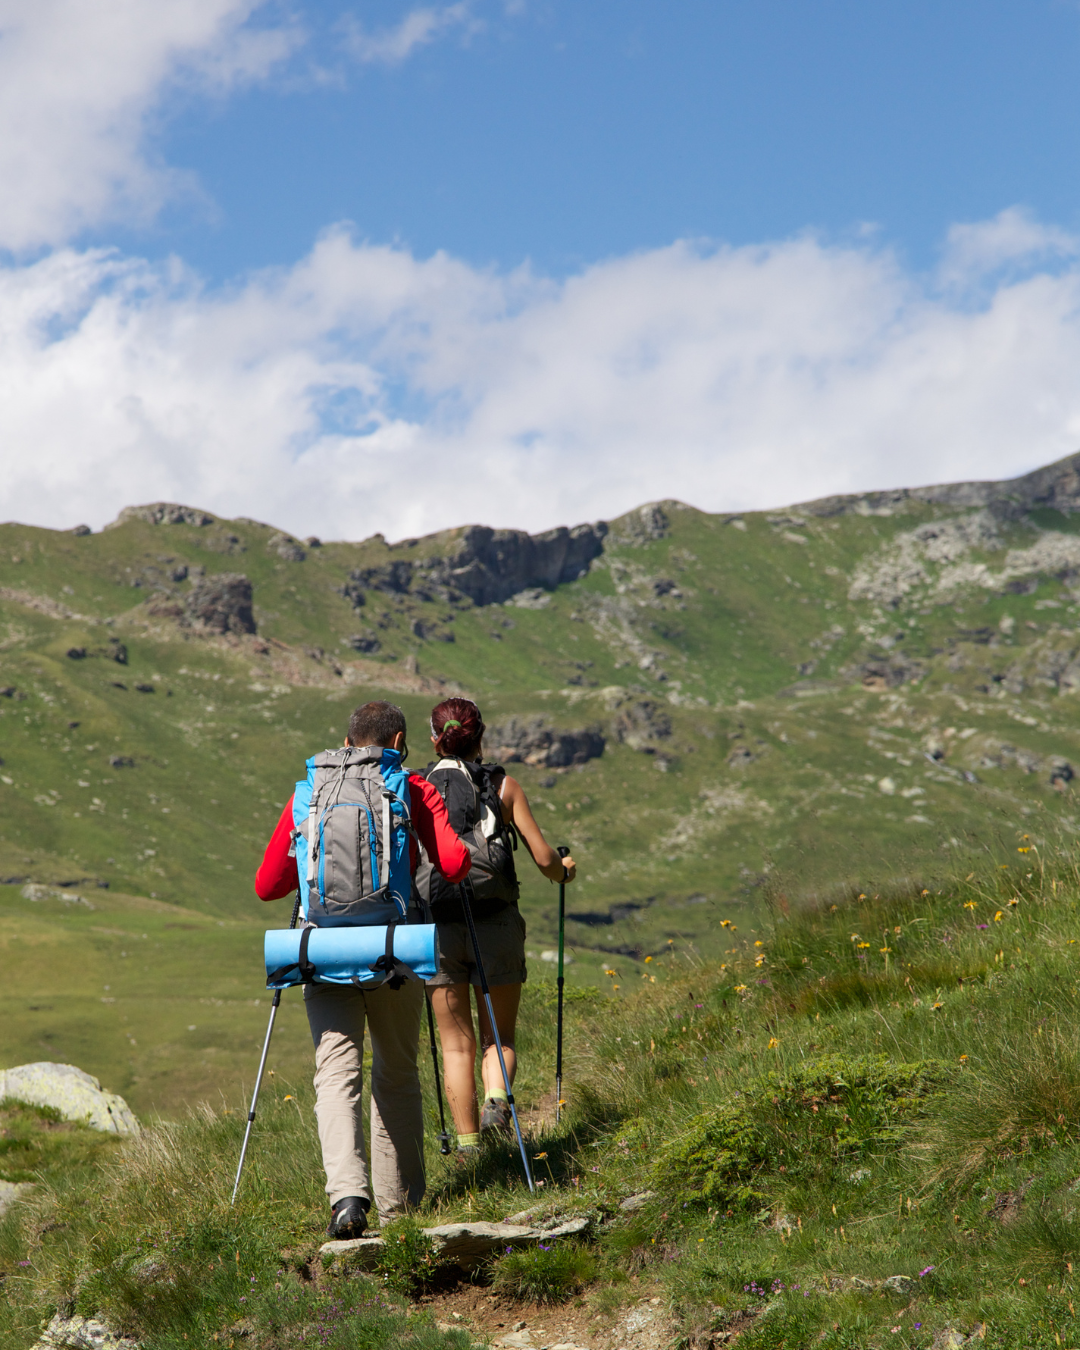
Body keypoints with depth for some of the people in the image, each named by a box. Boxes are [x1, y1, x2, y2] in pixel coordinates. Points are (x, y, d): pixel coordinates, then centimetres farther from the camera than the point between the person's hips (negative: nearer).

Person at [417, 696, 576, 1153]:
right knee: (499, 1036, 13)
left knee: (457, 1044, 11)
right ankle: (496, 1099, -16)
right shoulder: (503, 786, 2)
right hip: (495, 923, -1)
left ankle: (468, 1144, 8)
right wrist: (564, 871, 22)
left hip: (437, 925, 1)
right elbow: (543, 858, 0)